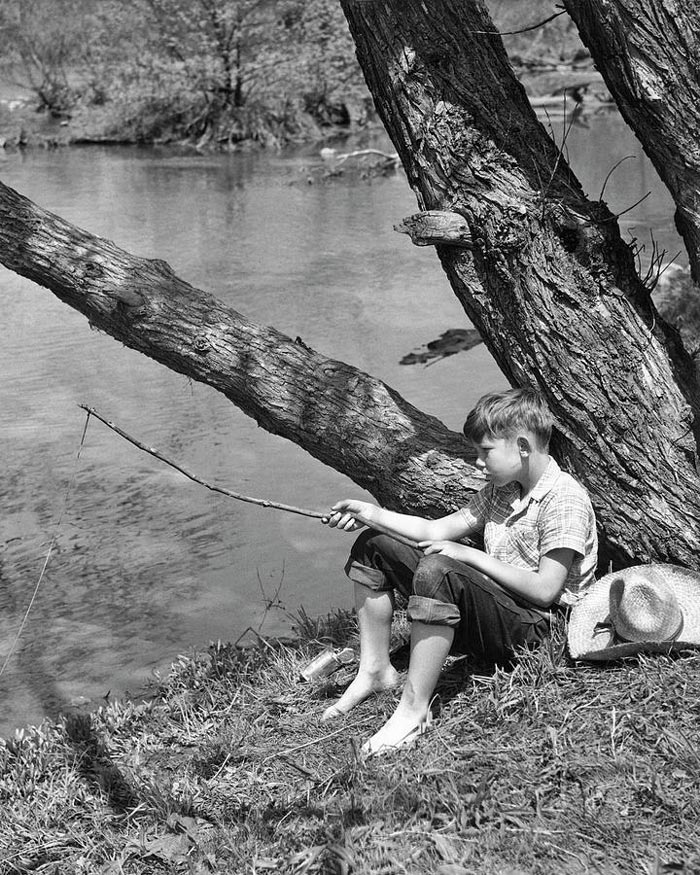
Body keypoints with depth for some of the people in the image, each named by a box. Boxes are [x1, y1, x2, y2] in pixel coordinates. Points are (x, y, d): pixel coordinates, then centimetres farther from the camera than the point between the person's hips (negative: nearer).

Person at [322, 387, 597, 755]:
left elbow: (545, 590, -24)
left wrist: (470, 555, -17)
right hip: (490, 605, 10)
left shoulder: (565, 499, -17)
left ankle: (414, 709, -32)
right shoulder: (501, 488, 10)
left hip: (531, 628, -9)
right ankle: (375, 670, 9)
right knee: (375, 545, 9)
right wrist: (373, 514, -2)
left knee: (437, 570, -38)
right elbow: (438, 530, 10)